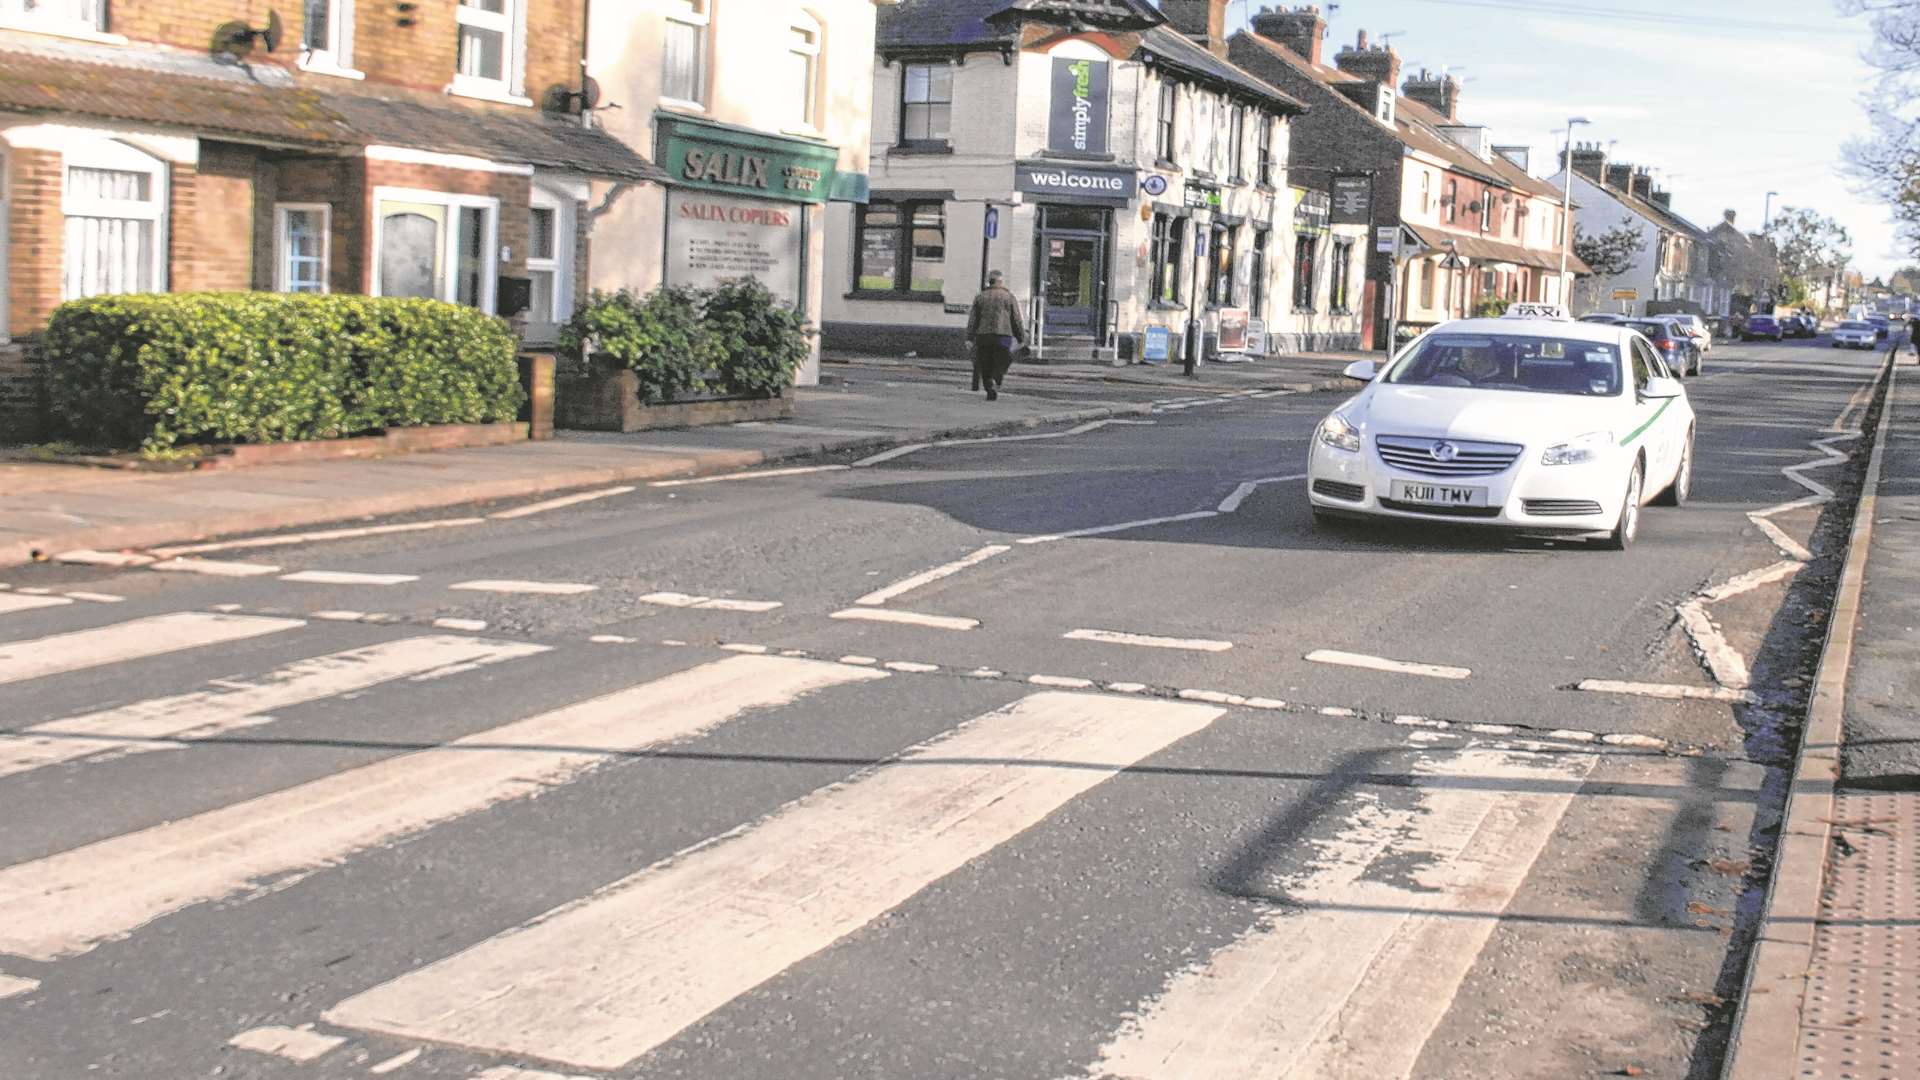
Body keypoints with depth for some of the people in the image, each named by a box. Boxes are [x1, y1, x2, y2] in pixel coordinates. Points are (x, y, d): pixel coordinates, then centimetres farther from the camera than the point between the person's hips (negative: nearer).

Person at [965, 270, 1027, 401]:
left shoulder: (980, 297, 11)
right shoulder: (1010, 297, 6)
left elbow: (973, 320, 6)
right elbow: (1017, 321, 4)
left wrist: (969, 338, 5)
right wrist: (1022, 338, 11)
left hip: (983, 336, 2)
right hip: (1004, 335, -2)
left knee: (985, 366, 8)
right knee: (1001, 365, 3)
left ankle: (990, 390, 1)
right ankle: (994, 383, -20)